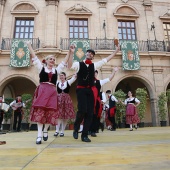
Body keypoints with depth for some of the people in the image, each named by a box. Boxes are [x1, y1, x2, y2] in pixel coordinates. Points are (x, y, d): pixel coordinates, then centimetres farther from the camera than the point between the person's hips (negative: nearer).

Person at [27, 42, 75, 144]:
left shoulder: (56, 70, 17)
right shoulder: (41, 67, 12)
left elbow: (64, 62, 17)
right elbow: (34, 57, 13)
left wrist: (70, 53, 12)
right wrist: (29, 46, 15)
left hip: (52, 92, 3)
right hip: (42, 90, -2)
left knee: (50, 112, 2)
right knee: (40, 111, -8)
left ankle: (45, 131, 23)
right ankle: (39, 135, -3)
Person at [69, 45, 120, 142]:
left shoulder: (94, 65, 15)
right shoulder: (79, 64, 3)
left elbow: (106, 59, 19)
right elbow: (70, 66, -17)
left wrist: (116, 51, 20)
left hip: (91, 90, 4)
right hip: (81, 90, -4)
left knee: (90, 113, 2)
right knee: (82, 110, -17)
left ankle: (84, 135, 15)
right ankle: (76, 129, 13)